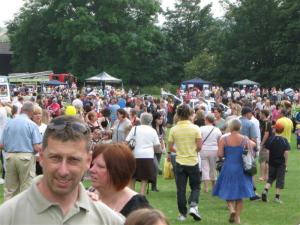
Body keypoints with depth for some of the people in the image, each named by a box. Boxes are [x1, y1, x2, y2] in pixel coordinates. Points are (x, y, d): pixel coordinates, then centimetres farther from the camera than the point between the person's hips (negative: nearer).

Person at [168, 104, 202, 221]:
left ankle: (183, 213, 11)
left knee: (181, 189, 8)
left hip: (180, 162, 1)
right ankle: (193, 206, -8)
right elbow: (199, 147, -8)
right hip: (193, 162, -1)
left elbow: (170, 148, -1)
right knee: (195, 187, 14)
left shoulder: (174, 129, -4)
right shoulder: (195, 128, -8)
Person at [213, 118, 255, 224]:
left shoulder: (224, 138, -9)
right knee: (239, 194, 12)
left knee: (228, 193, 13)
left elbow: (220, 154, -11)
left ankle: (231, 209, -13)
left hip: (228, 168, -1)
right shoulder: (245, 139, -6)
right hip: (241, 169, 1)